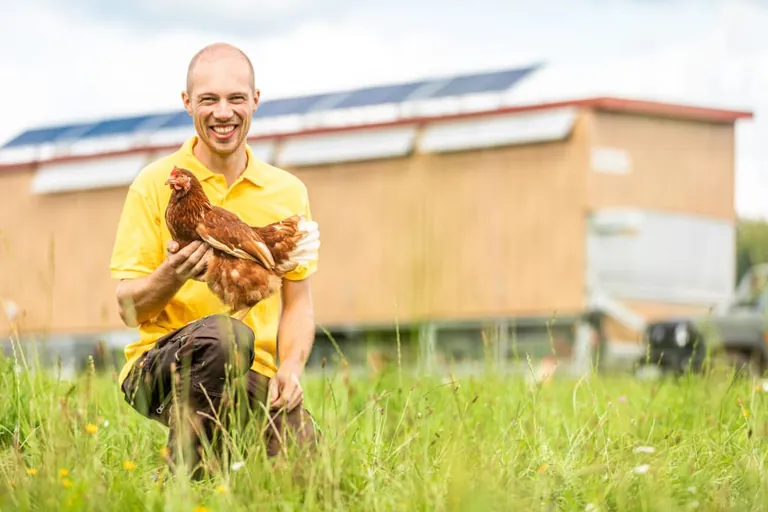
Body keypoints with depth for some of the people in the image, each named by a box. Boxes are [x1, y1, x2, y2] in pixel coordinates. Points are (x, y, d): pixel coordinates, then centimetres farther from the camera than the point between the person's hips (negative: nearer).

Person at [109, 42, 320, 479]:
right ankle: (185, 476, -20)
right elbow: (130, 308, -2)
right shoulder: (156, 184, -2)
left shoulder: (289, 192, 10)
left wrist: (291, 367, -6)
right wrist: (172, 275, -24)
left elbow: (297, 301, 14)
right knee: (223, 333, -37)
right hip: (158, 368, -4)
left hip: (251, 377, 4)